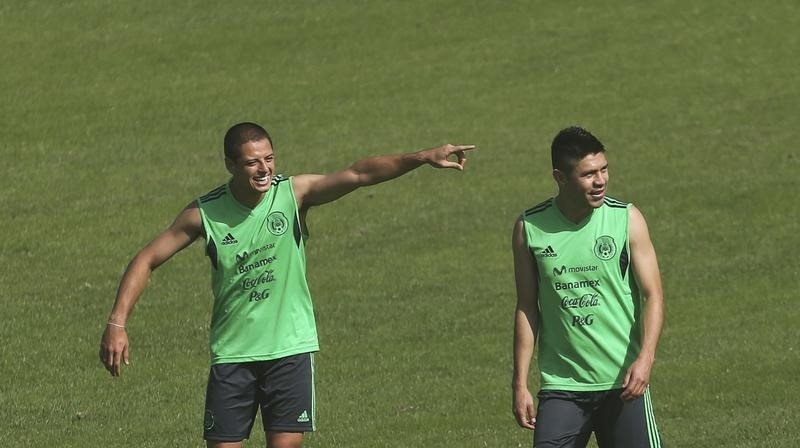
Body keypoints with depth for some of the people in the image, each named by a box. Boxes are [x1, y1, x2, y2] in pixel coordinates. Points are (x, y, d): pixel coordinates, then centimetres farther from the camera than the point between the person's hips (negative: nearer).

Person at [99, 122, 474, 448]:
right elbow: (147, 259, 0)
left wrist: (421, 158, -33)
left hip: (290, 348, 0)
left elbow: (358, 175, -20)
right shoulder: (204, 213, -6)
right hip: (231, 353, 1)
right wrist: (117, 323, -9)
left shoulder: (294, 193, -7)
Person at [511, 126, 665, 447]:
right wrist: (520, 384, 4)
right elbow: (526, 309, 7)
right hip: (561, 386, 1)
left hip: (623, 384, -1)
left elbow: (652, 295, -4)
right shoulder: (530, 228, 0)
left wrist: (645, 358, -19)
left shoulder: (626, 219, -3)